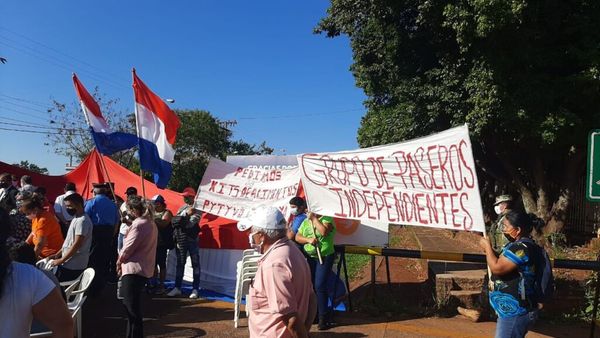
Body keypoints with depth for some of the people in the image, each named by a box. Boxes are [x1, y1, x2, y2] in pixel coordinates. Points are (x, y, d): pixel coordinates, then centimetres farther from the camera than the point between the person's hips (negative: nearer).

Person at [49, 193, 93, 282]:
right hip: (69, 263, 9)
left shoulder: (82, 221, -18)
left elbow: (77, 244, -22)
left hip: (73, 266, -9)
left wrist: (61, 260, -17)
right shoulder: (76, 218, 15)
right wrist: (57, 254, 17)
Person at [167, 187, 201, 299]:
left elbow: (191, 223, -16)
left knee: (195, 264, 0)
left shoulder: (197, 209, -5)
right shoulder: (182, 208, 15)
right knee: (180, 263, 12)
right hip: (180, 239, 6)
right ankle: (177, 288, 21)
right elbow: (174, 220, 8)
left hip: (192, 239, -6)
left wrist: (179, 222, -8)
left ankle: (195, 289, 5)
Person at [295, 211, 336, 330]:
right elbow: (297, 237, 7)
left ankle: (323, 316, 5)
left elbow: (324, 231, -26)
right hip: (309, 258, 6)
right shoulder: (305, 222, 11)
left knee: (320, 286, -9)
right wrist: (308, 239, -13)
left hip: (325, 257, -6)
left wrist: (314, 218, -17)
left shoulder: (327, 219, -7)